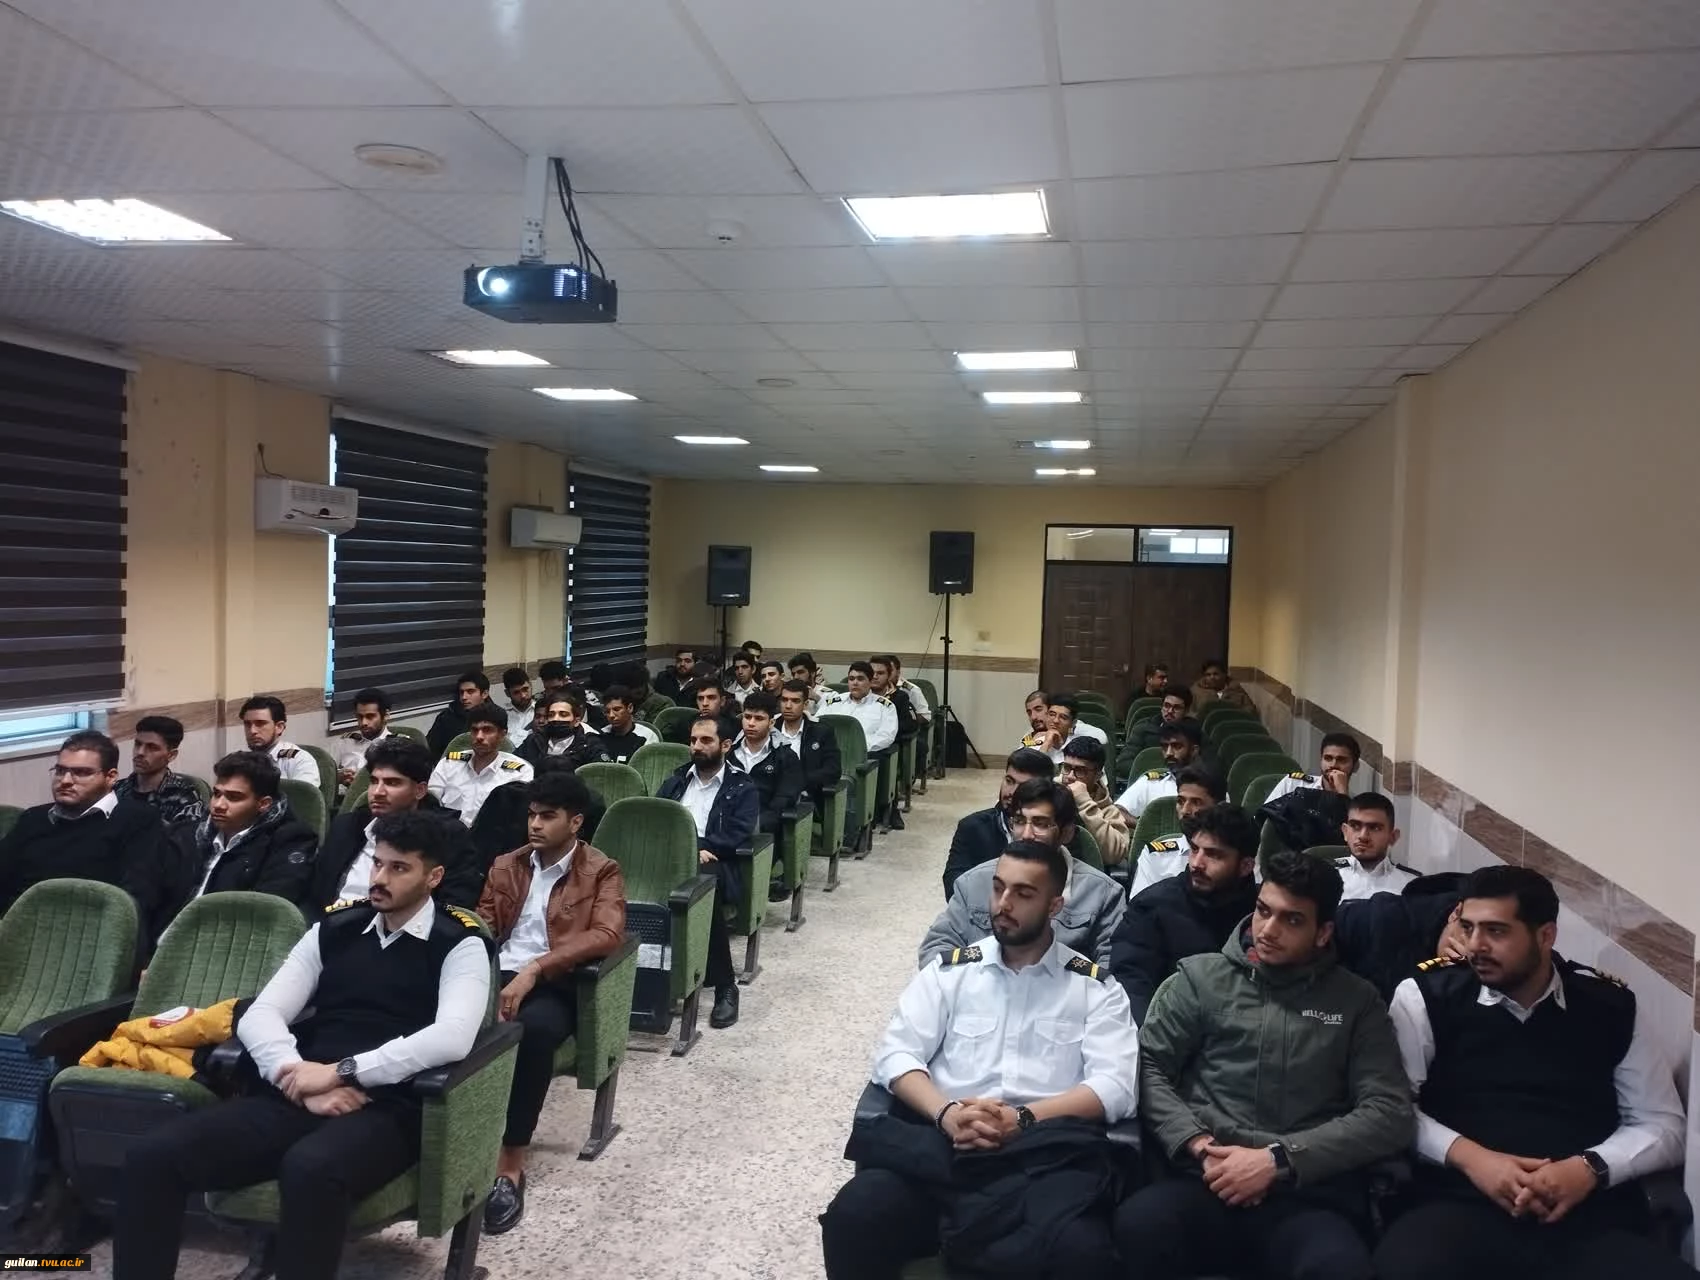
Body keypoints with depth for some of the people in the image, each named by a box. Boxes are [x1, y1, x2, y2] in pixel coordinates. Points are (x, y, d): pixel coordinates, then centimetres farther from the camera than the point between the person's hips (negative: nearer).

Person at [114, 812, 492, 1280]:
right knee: (151, 1154, -17)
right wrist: (304, 1083, -12)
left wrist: (341, 1072, -18)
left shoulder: (459, 944, 0)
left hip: (386, 1110, -5)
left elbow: (453, 1037, -17)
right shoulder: (335, 930, 15)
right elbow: (260, 1015, 7)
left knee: (309, 1169, -38)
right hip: (298, 1100, 5)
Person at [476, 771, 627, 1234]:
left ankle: (511, 1166, -28)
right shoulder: (506, 866, 20)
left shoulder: (601, 872, 4)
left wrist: (534, 969, -23)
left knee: (534, 1028, -38)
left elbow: (606, 935, -12)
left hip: (554, 986, -3)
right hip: (498, 975, 4)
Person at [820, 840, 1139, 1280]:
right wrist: (946, 1113, -14)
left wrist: (1022, 1120, -15)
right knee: (854, 1216, -26)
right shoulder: (951, 970, 15)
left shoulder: (1095, 988, 11)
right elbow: (896, 1055, 6)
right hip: (944, 1145, 2)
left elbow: (1115, 1086, -1)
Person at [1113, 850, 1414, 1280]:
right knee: (1138, 1226, -34)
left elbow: (1390, 1114, 4)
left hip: (1310, 1194, 0)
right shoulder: (1200, 977, 12)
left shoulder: (1356, 1000, 13)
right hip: (1206, 1182, 1)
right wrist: (1200, 1146, -9)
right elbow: (1149, 1067, 8)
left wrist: (1278, 1160, -7)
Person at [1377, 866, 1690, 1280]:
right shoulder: (1426, 997, 5)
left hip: (1593, 1217, 2)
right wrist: (1467, 1156, -14)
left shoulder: (1614, 1008, 12)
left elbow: (1664, 1124, 14)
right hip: (1463, 1206, -2)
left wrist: (1590, 1168, -5)